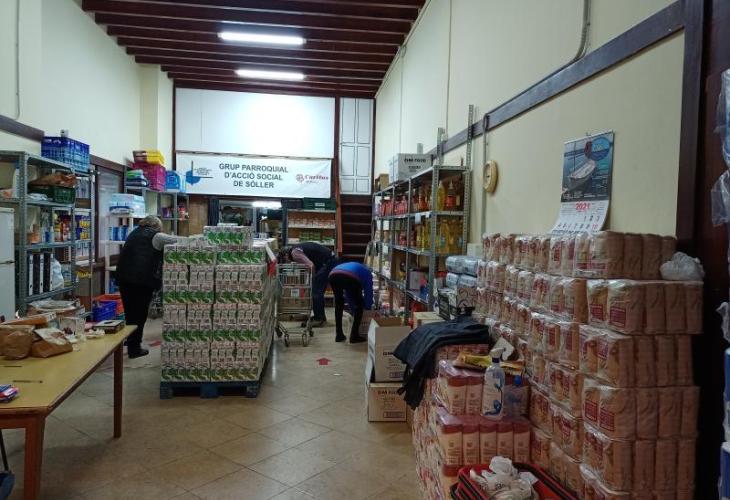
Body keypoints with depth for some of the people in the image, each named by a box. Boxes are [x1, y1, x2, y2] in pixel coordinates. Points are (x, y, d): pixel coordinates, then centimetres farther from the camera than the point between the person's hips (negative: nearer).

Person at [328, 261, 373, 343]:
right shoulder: (367, 273, 35)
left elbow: (348, 295, 49)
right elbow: (368, 293, 32)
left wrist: (353, 312, 54)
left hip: (333, 275, 5)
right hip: (351, 278, -5)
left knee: (338, 303, 29)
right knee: (359, 305, 18)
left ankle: (339, 334, 28)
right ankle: (354, 336, 18)